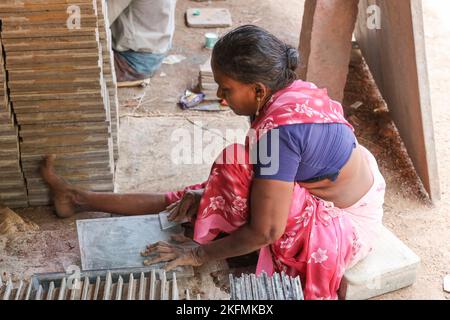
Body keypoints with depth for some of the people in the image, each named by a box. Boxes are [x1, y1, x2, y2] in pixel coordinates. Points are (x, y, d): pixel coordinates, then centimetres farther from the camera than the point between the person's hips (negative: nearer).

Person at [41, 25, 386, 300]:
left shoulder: (276, 130, -33)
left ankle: (79, 197, -5)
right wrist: (209, 191, -4)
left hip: (342, 227, -8)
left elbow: (264, 232, -28)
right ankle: (79, 197, 16)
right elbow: (260, 168, 7)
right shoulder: (291, 90, -7)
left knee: (236, 168, -21)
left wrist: (198, 255, -17)